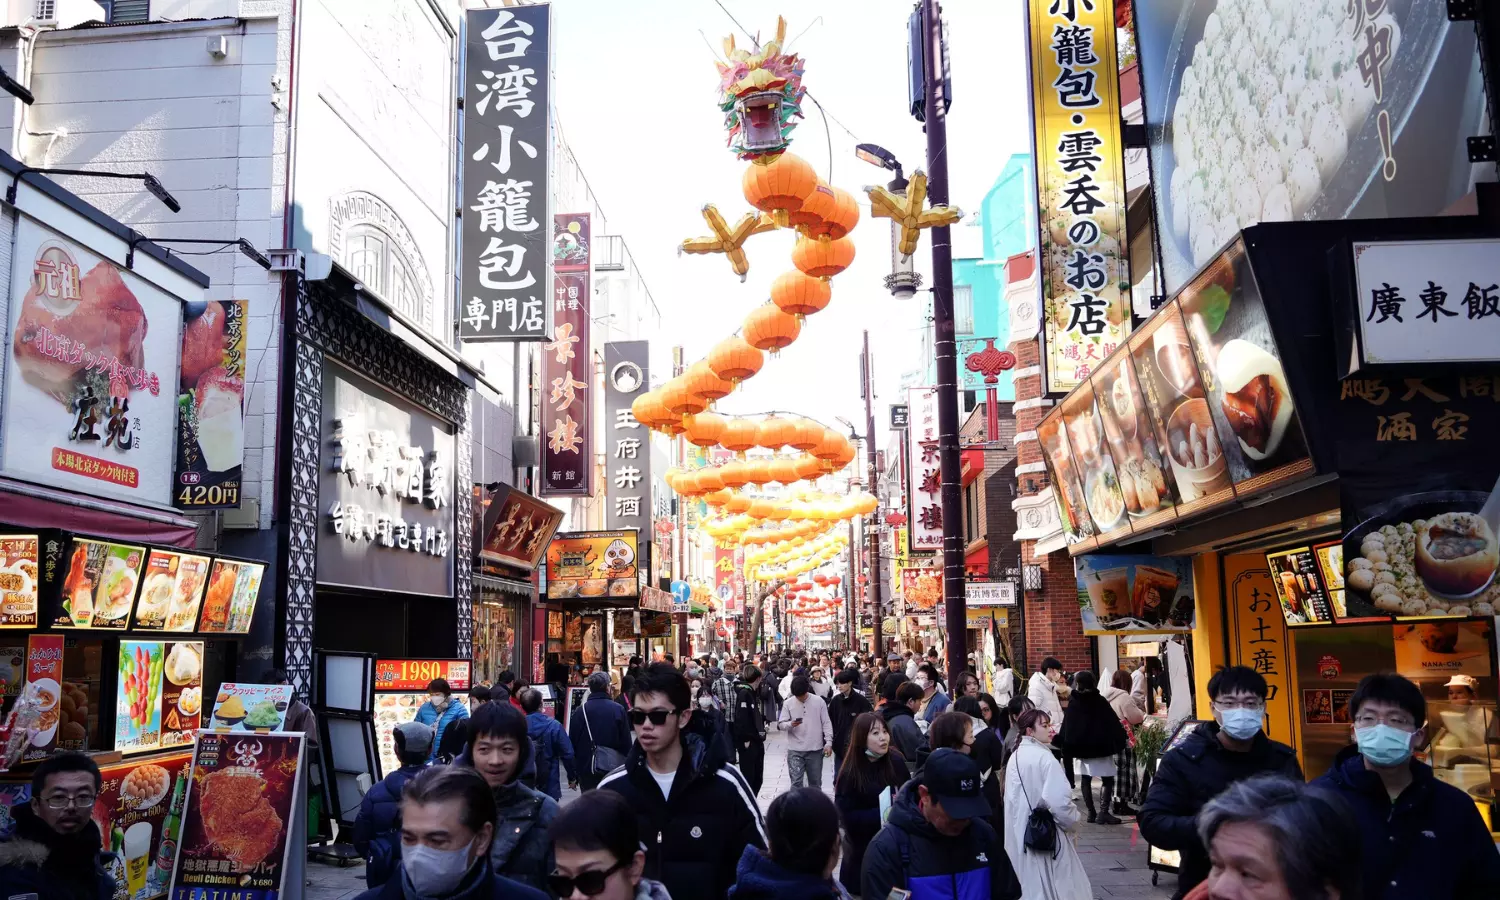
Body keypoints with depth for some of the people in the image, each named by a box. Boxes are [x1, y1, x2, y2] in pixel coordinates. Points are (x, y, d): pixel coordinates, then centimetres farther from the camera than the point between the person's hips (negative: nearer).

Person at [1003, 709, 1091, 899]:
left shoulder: (1015, 757, 5)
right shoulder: (1045, 758, -18)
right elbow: (1059, 800, -23)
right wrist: (1074, 822, -5)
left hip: (1020, 833, 7)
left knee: (1028, 884, 16)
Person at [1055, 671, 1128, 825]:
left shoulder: (1073, 702, 0)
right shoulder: (1100, 700, -7)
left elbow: (1067, 726, 3)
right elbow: (1112, 721, -8)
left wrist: (1060, 740, 15)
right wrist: (1122, 738, 0)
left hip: (1080, 746, 3)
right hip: (1100, 746, -3)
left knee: (1086, 780, 10)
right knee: (1107, 779, -1)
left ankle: (1091, 813, 9)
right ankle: (1103, 812, -11)